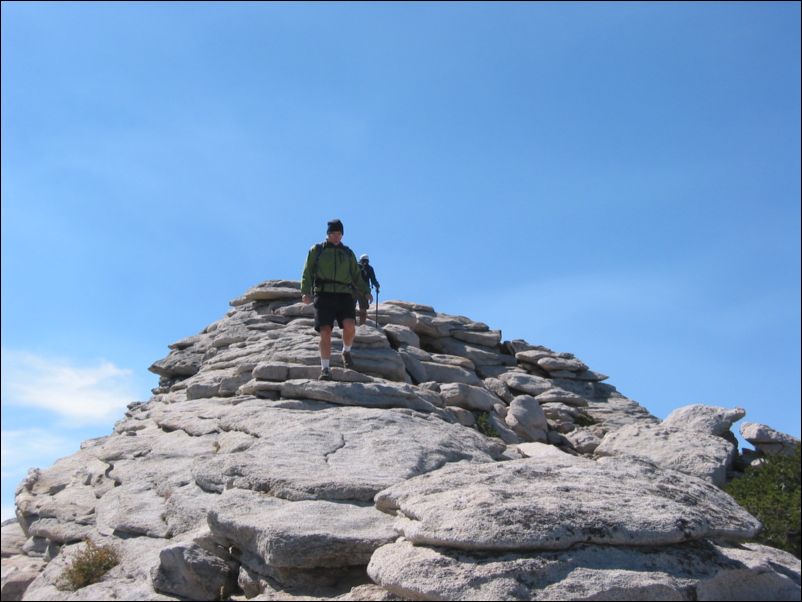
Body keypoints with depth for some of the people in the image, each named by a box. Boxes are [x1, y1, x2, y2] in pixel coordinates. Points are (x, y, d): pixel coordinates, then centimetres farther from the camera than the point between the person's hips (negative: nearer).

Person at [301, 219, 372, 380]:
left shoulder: (348, 253, 18)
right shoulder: (316, 250, 11)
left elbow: (356, 276, 20)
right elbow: (307, 273, 6)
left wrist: (366, 291, 7)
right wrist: (305, 292, -10)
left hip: (344, 295, 2)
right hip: (324, 295, -1)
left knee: (350, 326, -21)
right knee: (325, 332, -13)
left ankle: (346, 352, 8)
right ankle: (325, 369, -5)